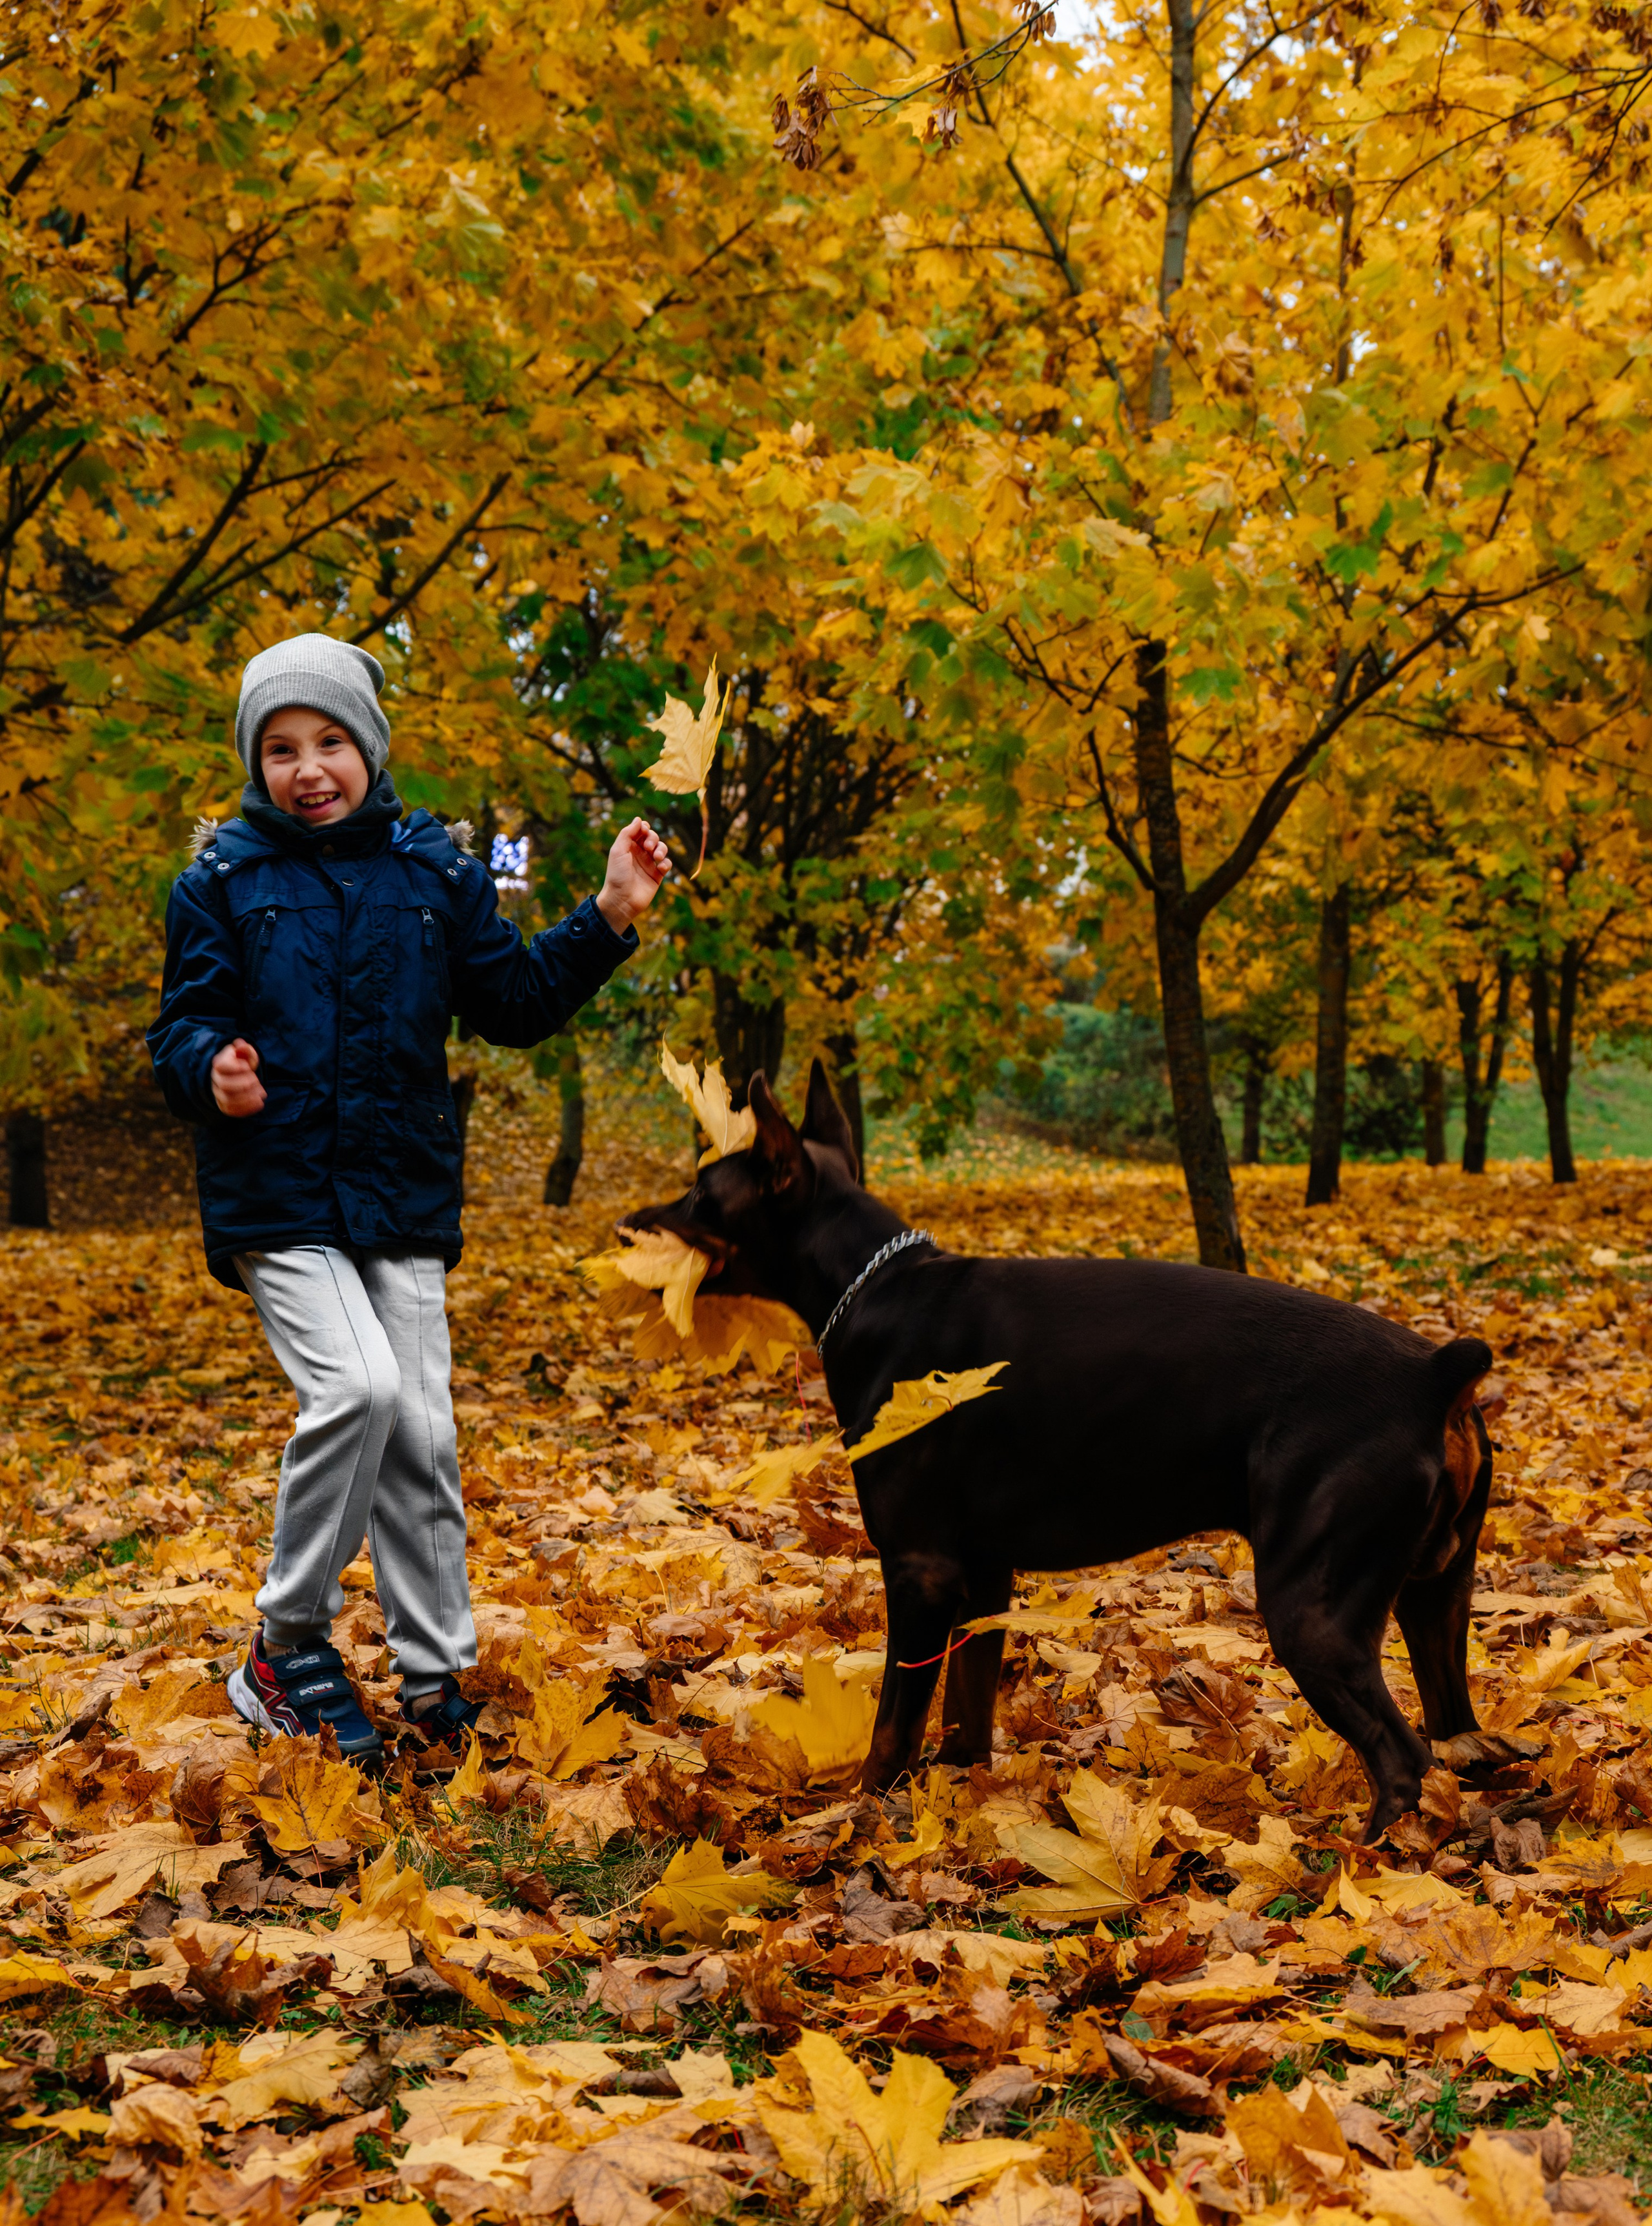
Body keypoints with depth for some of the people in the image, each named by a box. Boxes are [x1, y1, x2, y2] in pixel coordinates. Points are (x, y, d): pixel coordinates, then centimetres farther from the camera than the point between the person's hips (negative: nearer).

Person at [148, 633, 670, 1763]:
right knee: (357, 1386, -22)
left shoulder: (436, 871, 8)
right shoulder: (223, 883, 2)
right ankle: (287, 1643, -3)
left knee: (422, 1429, 1)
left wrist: (610, 917, 0)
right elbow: (183, 1023, 1)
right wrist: (211, 1069, -22)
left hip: (405, 1201, 3)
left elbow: (516, 1000, 12)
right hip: (277, 1197, -3)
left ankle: (437, 1685, 12)